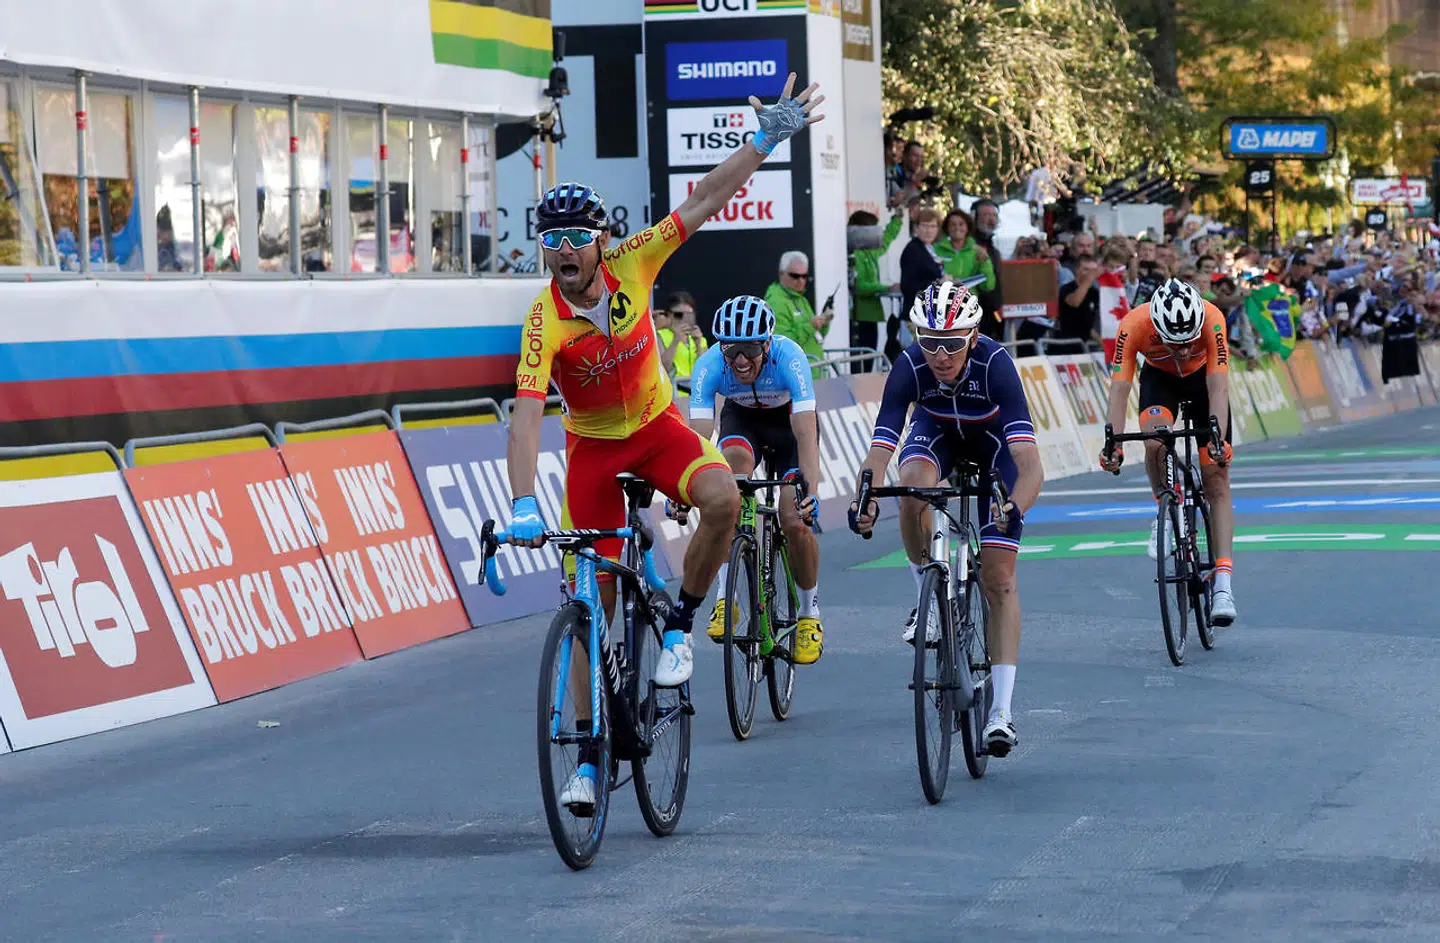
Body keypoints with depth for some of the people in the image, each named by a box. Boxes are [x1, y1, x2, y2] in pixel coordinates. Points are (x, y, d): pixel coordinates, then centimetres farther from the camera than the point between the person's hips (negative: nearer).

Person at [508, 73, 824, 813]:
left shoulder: (631, 266, -19)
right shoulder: (544, 324, -28)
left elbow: (705, 201, -15)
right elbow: (526, 416, -38)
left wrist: (768, 140, -21)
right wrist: (523, 506, -50)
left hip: (657, 425, 2)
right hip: (593, 446, -2)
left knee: (723, 499, -31)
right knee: (595, 600, 0)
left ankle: (679, 626, -8)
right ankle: (590, 757, 10)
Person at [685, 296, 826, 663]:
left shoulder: (789, 357, -36)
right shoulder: (709, 366, -31)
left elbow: (806, 433, -41)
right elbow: (698, 436, -36)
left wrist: (810, 494, -53)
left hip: (789, 420, -1)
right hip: (741, 419, 1)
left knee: (795, 521, -17)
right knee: (736, 459, -34)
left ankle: (809, 615, 11)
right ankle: (724, 597, -29)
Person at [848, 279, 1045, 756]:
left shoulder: (994, 363, -38)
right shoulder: (909, 366, -32)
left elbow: (1031, 467, -45)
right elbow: (879, 451, -37)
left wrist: (1015, 510, -63)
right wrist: (864, 502, -57)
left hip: (993, 438, -2)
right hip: (936, 431, 2)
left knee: (999, 577, -10)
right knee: (914, 484, -35)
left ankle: (1002, 711, -8)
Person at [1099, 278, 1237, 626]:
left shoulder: (1212, 320, -37)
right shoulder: (1133, 326, -35)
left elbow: (1218, 386, -39)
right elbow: (1119, 389, -35)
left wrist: (1218, 438, -52)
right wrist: (1112, 444, -47)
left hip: (1202, 377, 0)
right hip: (1159, 378, 0)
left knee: (1216, 478, -8)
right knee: (1156, 442, -32)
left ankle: (1223, 583, -10)